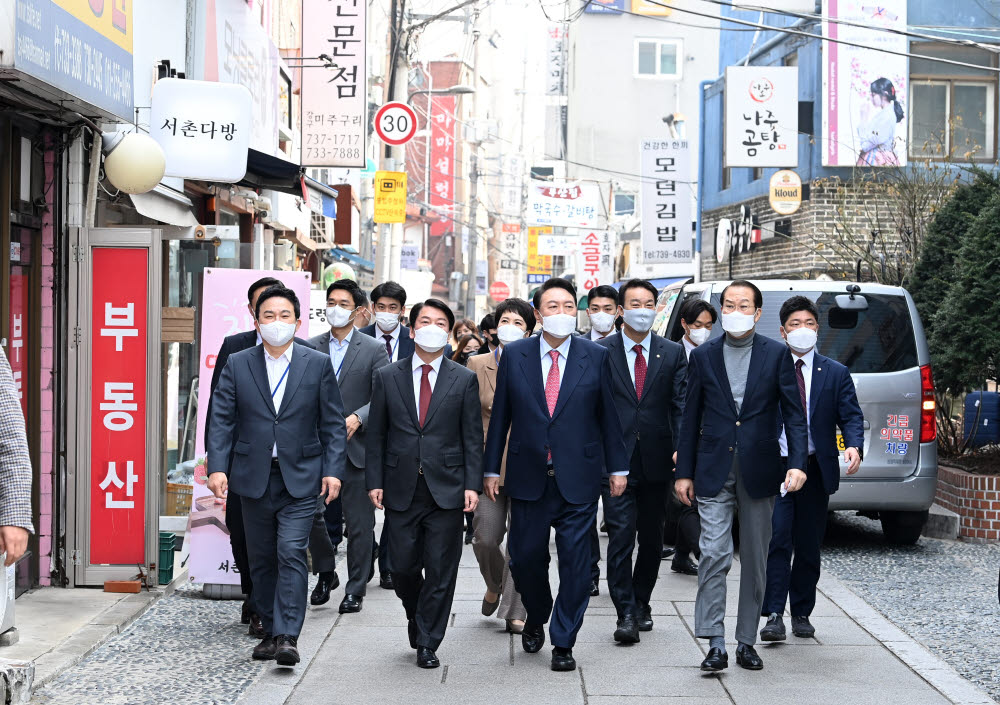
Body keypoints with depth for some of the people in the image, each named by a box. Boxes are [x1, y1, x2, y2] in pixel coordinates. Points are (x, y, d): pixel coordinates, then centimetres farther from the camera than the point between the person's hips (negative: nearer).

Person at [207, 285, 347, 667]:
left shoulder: (318, 364, 3)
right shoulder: (237, 365, 5)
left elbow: (333, 423, 4)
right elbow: (222, 420, 2)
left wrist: (333, 470, -5)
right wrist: (217, 467, -9)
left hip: (299, 477, -2)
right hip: (254, 477, 2)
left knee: (291, 553, -13)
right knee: (261, 559, 9)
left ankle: (288, 637, -15)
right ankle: (270, 631, 21)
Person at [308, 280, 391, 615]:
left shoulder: (373, 350, 2)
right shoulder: (310, 348, 9)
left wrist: (357, 418, -18)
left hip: (356, 448, -2)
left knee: (359, 522, 2)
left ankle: (355, 589, 11)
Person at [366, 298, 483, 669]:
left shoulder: (464, 380, 5)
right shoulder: (387, 377, 7)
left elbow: (472, 437, 3)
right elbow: (376, 435, 7)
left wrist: (472, 484, -5)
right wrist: (375, 481, 0)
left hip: (447, 489, -1)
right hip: (401, 489, 1)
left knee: (440, 571, 0)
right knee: (403, 567, 4)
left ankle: (427, 644, 11)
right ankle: (416, 615, 34)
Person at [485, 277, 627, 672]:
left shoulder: (595, 357, 2)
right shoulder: (514, 356, 3)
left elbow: (608, 415, 6)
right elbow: (500, 416, 6)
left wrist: (617, 467, 5)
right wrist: (491, 469, 5)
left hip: (578, 479, -1)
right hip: (528, 479, 1)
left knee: (575, 562, 0)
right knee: (525, 558, 6)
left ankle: (563, 644, 12)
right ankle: (536, 619, 35)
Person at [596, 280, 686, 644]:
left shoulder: (673, 353, 7)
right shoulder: (601, 352, 2)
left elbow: (681, 405, 2)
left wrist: (681, 448, -12)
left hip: (656, 460, 3)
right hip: (616, 459, -3)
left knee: (651, 537, 11)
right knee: (621, 535, -9)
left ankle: (641, 603, 27)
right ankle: (626, 614, -8)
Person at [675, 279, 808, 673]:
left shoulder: (776, 355, 2)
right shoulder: (703, 356, 5)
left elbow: (794, 414, 1)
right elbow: (691, 417, 8)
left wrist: (797, 463, -11)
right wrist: (684, 472, 5)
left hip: (759, 472, 0)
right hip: (714, 472, 0)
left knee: (755, 559, 7)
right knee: (714, 554, -10)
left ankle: (746, 642, 17)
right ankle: (716, 645, -9)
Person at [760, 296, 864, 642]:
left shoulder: (836, 373, 7)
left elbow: (851, 416, 2)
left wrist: (854, 446, -19)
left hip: (816, 470, 2)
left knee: (808, 546, 8)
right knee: (777, 541, -11)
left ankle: (801, 614, 19)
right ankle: (774, 616, -12)